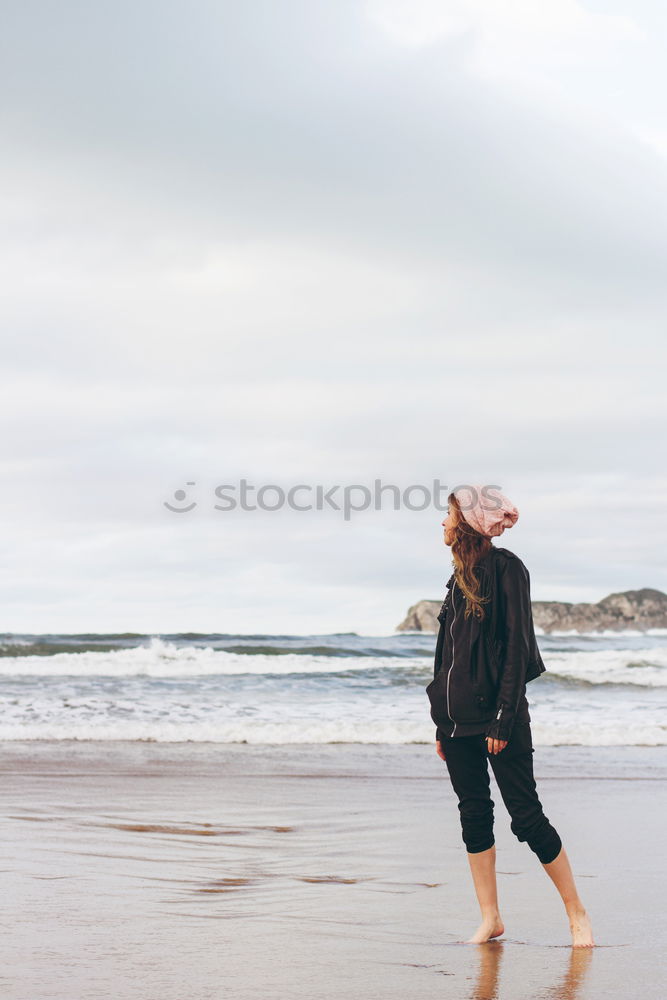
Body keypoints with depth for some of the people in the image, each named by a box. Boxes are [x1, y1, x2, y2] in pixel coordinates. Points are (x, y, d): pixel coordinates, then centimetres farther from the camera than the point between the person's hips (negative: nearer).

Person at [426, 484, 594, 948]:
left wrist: (504, 717, -18)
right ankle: (490, 919, 14)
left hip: (496, 713, -8)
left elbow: (517, 646, -14)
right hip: (457, 715, 8)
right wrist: (442, 725, 17)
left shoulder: (506, 568, -9)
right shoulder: (463, 575, 15)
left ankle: (577, 912, 8)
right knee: (474, 814, 8)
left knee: (526, 814, -5)